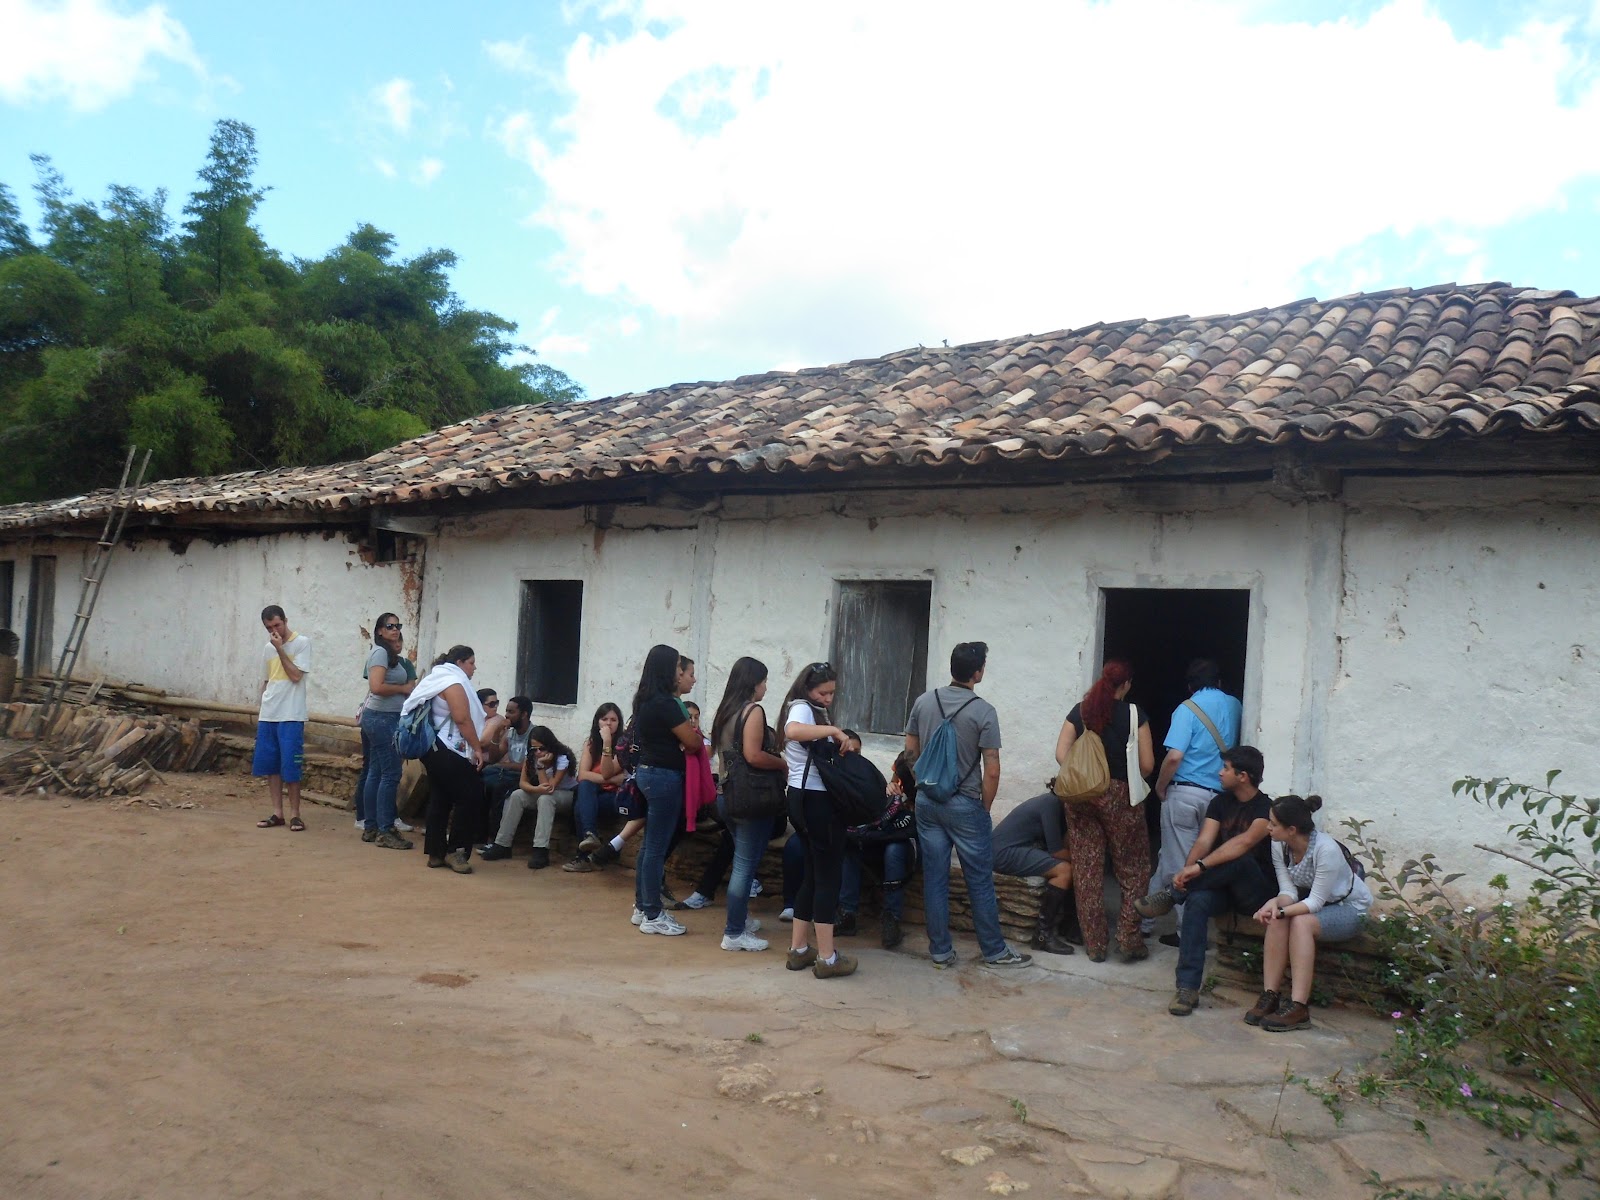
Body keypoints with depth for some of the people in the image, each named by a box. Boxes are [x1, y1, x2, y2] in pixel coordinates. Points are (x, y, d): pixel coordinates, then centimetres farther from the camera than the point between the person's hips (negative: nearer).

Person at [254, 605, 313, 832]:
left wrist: (280, 648, -13)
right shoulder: (268, 648, 14)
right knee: (270, 765, 7)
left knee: (290, 767, -5)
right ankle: (277, 813, 15)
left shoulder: (302, 643, -5)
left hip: (290, 716, -6)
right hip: (267, 716, 6)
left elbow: (296, 676, -14)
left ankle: (294, 814, 5)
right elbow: (265, 682, 20)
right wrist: (259, 711, 18)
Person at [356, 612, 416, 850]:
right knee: (391, 774, -8)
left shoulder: (395, 658, 17)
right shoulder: (381, 652, -11)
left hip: (385, 718, 10)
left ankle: (370, 827, 17)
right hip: (382, 718, -10)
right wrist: (403, 688, -11)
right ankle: (385, 831, -5)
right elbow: (376, 687, -21)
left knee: (375, 773, 12)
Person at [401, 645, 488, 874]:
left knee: (440, 799, 11)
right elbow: (462, 720, -19)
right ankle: (456, 851, -4)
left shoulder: (438, 679, 20)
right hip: (447, 752, -11)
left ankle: (436, 853, 13)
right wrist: (477, 748, -14)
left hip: (434, 750, 11)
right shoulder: (454, 682, -12)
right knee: (471, 797, -7)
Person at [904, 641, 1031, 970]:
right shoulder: (984, 712, -13)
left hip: (927, 801, 5)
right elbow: (992, 771, -13)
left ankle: (941, 951, 16)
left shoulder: (923, 702, 1)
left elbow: (910, 752, 8)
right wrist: (984, 808, 0)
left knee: (934, 878, 9)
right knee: (980, 881, 7)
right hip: (964, 805, -4)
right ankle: (994, 951, 18)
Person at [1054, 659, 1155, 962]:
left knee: (1087, 872, 8)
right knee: (1133, 870, 11)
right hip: (1120, 798, -3)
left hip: (1082, 797, 3)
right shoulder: (1133, 715, -4)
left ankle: (1094, 944, 13)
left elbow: (1061, 754, -2)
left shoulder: (1079, 711, 5)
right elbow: (1147, 765, -6)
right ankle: (1129, 939, 5)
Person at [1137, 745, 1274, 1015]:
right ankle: (1188, 988, -34)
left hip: (1255, 893, -4)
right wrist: (1187, 872, -24)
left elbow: (1245, 842, -29)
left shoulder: (1267, 808, -10)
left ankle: (1171, 892, -25)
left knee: (1241, 858, -36)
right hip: (1221, 888, 4)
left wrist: (1200, 866, -37)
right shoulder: (1221, 803, 9)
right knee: (1197, 900, -30)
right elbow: (1204, 842, -4)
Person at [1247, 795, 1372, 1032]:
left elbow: (1316, 901, -28)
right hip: (1313, 902, 5)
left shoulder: (1327, 849, -30)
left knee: (1301, 922, -34)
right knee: (1277, 920, -27)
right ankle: (1270, 995, -23)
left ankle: (1299, 1007, -33)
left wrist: (1281, 911, -38)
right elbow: (1288, 890, -13)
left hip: (1350, 908, -5)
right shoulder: (1279, 846, -12)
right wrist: (1275, 904, -34)